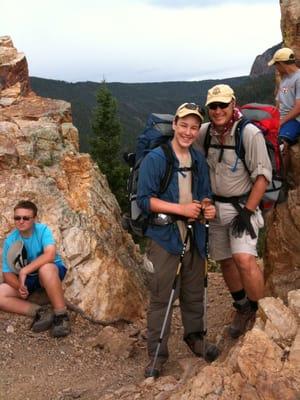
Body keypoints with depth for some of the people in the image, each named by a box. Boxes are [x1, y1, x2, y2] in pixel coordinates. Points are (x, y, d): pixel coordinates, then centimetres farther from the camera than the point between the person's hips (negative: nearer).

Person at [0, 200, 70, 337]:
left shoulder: (42, 230, -17)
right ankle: (39, 312, -20)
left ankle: (61, 316, -28)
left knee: (45, 268, -40)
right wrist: (18, 286, -28)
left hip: (53, 271, -4)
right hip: (27, 278, 4)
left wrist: (24, 271, -37)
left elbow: (50, 254, -35)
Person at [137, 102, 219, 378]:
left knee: (194, 292, 16)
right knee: (161, 297, -3)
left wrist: (208, 207, -5)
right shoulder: (155, 158, -8)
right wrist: (180, 208, -19)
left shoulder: (199, 160, 10)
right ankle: (157, 355, 8)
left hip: (194, 235, 6)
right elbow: (144, 199, -12)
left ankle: (195, 337, 36)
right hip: (164, 235, -5)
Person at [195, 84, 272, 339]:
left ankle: (260, 312, -1)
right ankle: (242, 308, 33)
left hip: (242, 205, -6)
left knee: (244, 259, -21)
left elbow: (262, 175, -16)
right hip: (215, 205, 6)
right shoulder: (204, 132, 0)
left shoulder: (249, 133, -16)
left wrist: (247, 212, -19)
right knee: (225, 260, 12)